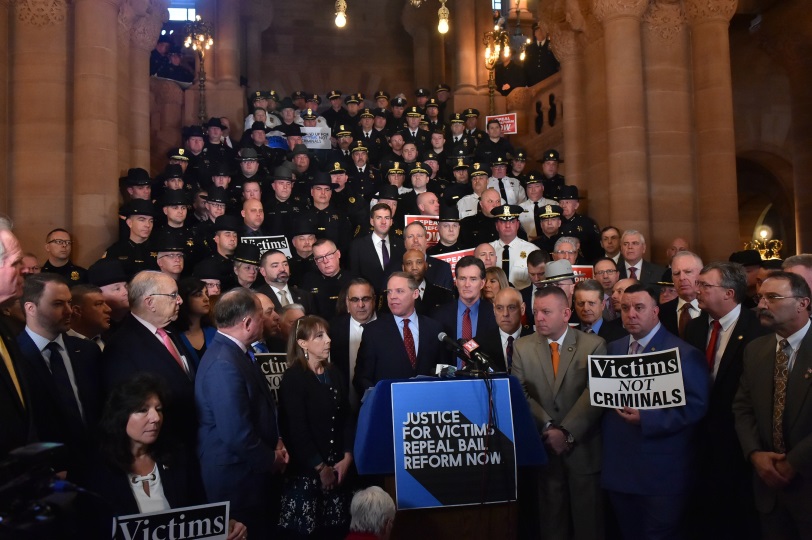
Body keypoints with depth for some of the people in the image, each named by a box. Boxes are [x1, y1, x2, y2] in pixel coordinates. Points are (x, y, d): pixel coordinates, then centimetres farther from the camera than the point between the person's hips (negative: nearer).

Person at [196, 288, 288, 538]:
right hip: (235, 478, -9)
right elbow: (236, 434, -28)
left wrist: (275, 443, 3)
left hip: (248, 471, 9)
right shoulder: (224, 364, -26)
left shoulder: (234, 352, 5)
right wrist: (270, 459, -13)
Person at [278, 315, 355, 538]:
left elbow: (347, 417, 9)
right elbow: (296, 429, -14)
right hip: (306, 470, -5)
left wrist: (347, 458, -2)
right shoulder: (292, 378, -10)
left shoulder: (335, 374, 9)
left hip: (338, 467, 5)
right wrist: (321, 468, -11)